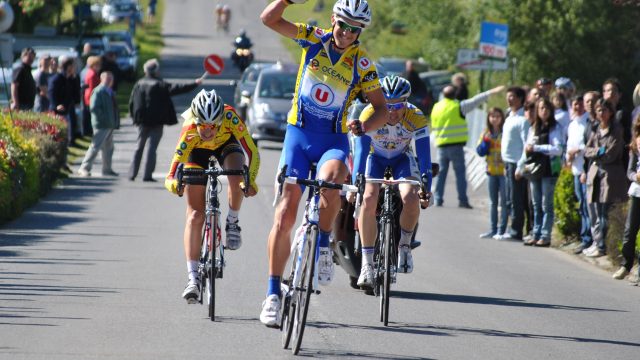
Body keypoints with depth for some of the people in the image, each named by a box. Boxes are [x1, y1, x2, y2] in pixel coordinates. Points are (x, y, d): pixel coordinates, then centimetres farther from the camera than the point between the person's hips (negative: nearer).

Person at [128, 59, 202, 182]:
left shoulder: (139, 84, 3)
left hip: (142, 121, 5)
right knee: (152, 147, -1)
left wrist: (134, 116, 18)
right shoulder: (159, 85, -12)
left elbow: (131, 102, 7)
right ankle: (147, 175, -4)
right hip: (156, 121, -4)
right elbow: (175, 89, -17)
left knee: (139, 147, 14)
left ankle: (132, 173, 12)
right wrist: (194, 84, -12)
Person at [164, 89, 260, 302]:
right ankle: (193, 278, -4)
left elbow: (252, 152, -36)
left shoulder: (230, 118, -38)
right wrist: (171, 181, -62)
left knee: (237, 179, -34)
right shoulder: (189, 129, -38)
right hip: (198, 151, 0)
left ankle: (232, 224, -5)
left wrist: (251, 181, -50)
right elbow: (177, 161, -41)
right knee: (195, 215, -8)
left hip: (227, 144, 0)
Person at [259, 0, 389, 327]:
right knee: (285, 215, -7)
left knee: (329, 180, -36)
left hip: (334, 140, -1)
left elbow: (381, 110, -8)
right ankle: (273, 294, -3)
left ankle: (323, 248, -13)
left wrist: (363, 126, -28)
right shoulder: (314, 39, -3)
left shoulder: (362, 64, -8)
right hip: (298, 134, 1)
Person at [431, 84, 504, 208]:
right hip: (456, 145, -4)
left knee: (441, 172, 10)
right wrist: (491, 92, -1)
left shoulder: (436, 108, 10)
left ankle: (438, 199, 8)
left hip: (441, 145, 4)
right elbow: (476, 100, -5)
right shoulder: (459, 106, -6)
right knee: (460, 172, -1)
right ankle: (462, 200, -6)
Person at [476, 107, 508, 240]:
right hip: (491, 171, 6)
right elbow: (480, 151, 7)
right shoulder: (486, 134, 9)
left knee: (504, 201, -4)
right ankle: (493, 230, 18)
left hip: (504, 170, -6)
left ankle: (501, 230, -1)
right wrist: (485, 143, -10)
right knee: (493, 202, 12)